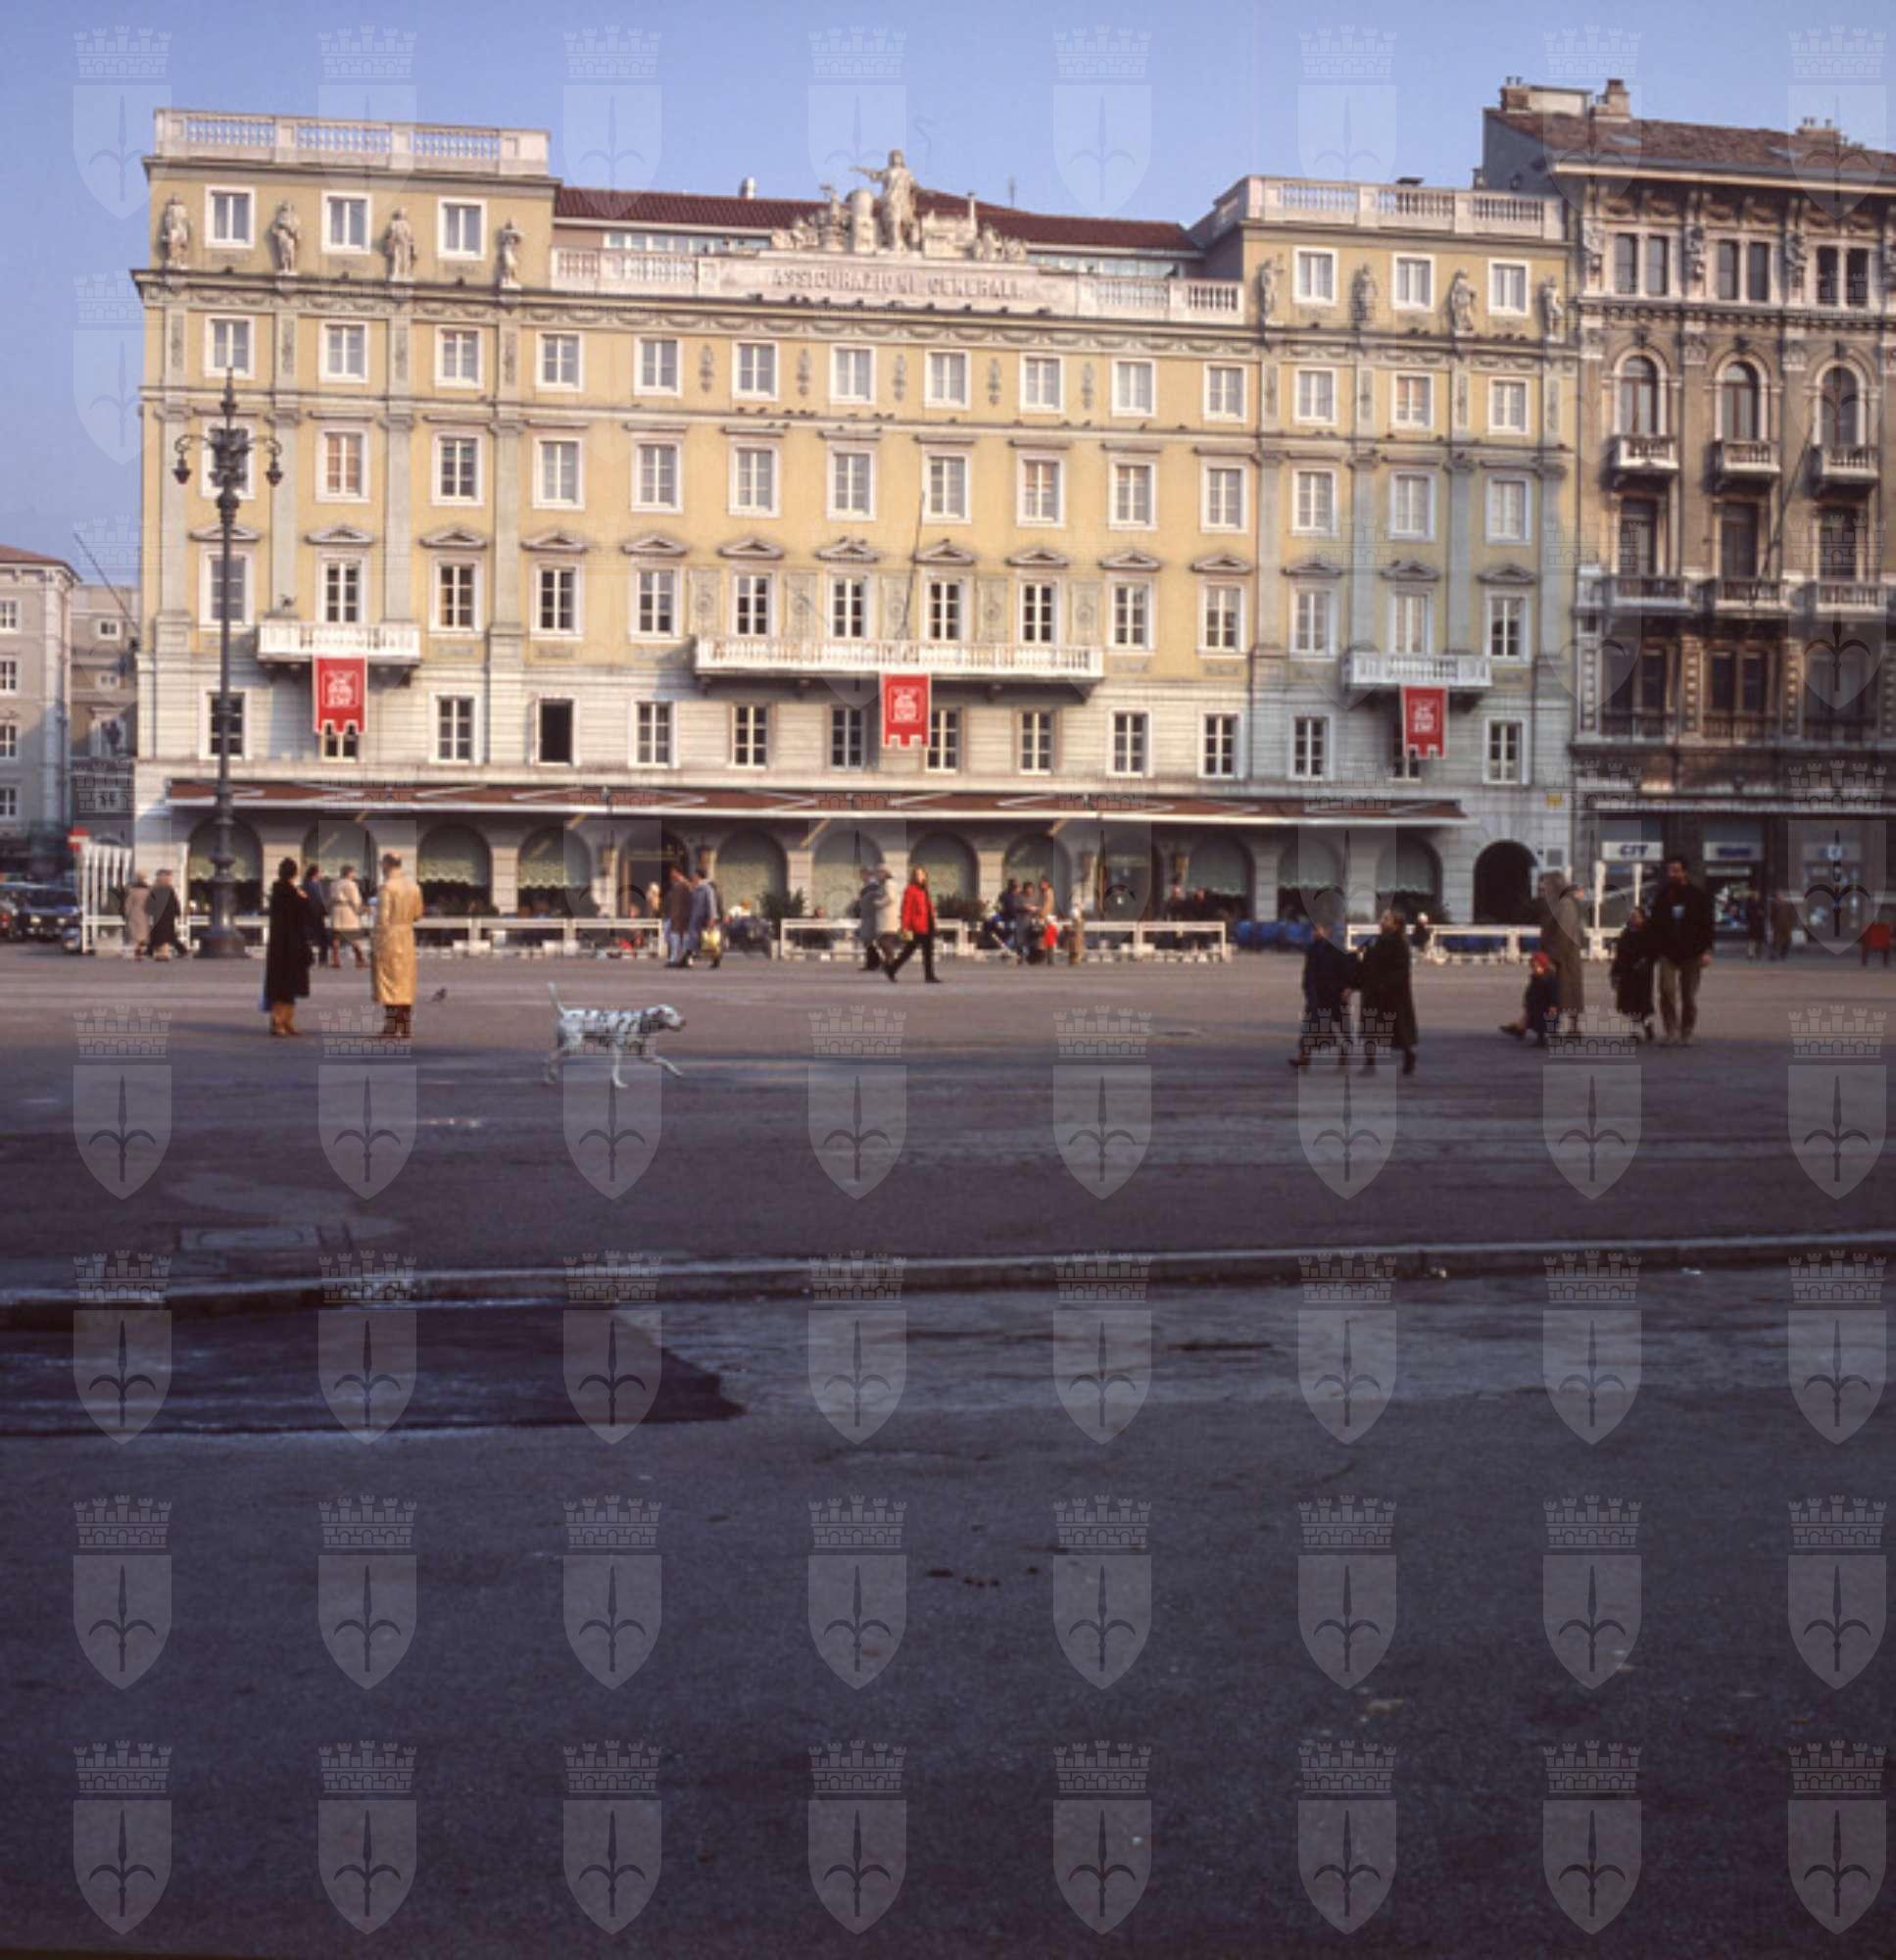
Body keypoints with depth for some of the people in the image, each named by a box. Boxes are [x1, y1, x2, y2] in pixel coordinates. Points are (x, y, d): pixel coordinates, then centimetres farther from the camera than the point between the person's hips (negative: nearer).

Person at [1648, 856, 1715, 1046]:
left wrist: (1706, 950, -11)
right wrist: (1654, 950, 5)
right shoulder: (1663, 895, 7)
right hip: (1668, 952, 1)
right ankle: (1671, 1032, -8)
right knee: (1667, 991, -13)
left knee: (1689, 996, 4)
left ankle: (1686, 1034, 15)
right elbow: (1655, 924, 11)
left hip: (1691, 952, -1)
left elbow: (1707, 924, -2)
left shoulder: (1699, 895, 0)